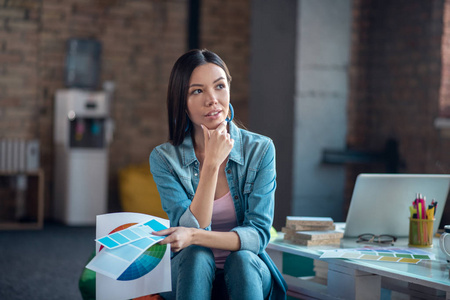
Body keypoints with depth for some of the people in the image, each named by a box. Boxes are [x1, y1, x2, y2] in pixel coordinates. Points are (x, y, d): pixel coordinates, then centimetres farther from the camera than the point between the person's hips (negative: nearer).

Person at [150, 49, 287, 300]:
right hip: (190, 276, 0)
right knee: (196, 256, -33)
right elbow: (192, 228, -17)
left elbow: (258, 234, -14)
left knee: (242, 259, -33)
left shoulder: (260, 150, -7)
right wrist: (212, 163, -27)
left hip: (248, 273, 0)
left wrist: (195, 236, -31)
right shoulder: (164, 158, -7)